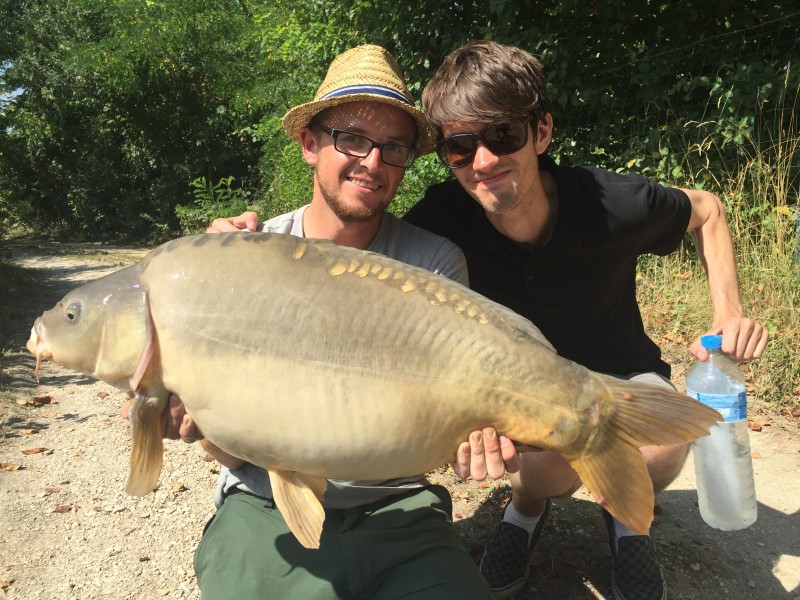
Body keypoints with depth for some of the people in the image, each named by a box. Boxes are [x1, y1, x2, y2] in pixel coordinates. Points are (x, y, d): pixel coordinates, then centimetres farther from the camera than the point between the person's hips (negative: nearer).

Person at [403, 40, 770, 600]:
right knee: (557, 460, -33)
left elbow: (706, 209, -4)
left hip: (620, 373, 1)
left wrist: (729, 313, -14)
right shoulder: (441, 218, -24)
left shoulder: (614, 204, -26)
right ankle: (528, 503, 7)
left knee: (661, 448, -32)